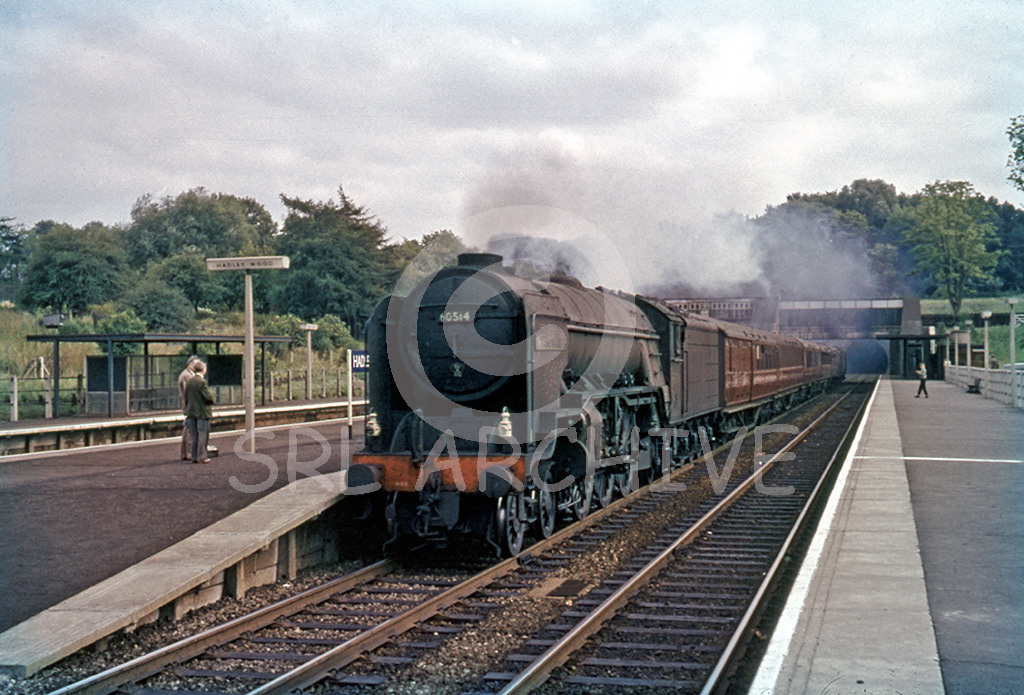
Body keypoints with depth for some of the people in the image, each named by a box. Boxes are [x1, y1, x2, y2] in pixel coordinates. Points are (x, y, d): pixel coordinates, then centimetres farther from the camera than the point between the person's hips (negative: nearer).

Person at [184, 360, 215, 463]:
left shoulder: (189, 382, 5)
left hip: (191, 411, 6)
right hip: (202, 412, -6)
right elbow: (208, 397, -18)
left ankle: (194, 457, 15)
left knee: (194, 435, 12)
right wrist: (210, 392, 5)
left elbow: (186, 397, 11)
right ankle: (201, 457, 1)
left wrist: (187, 411, 19)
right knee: (202, 434, 1)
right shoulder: (202, 382, -16)